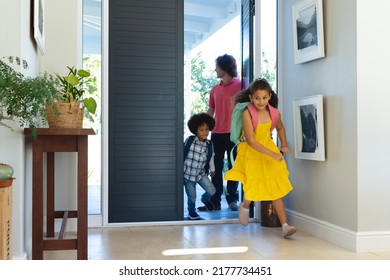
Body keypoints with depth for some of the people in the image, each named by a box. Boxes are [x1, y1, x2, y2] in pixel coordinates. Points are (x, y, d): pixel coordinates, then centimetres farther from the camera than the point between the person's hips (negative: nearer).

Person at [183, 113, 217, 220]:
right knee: (192, 196, 6)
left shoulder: (209, 144, -2)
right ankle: (191, 212, 33)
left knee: (211, 191, -5)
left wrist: (212, 169, 19)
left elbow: (211, 157, 12)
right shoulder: (189, 141, -14)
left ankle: (205, 199, 30)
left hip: (201, 173, 3)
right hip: (188, 173, -3)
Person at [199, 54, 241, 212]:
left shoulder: (239, 85, -2)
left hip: (234, 133, -5)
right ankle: (215, 201, 11)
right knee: (216, 168, 6)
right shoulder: (215, 89, 13)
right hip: (217, 133, 5)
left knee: (233, 167, 4)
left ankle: (232, 199, 13)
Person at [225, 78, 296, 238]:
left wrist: (284, 145, 1)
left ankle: (285, 225, 5)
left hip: (270, 152, 4)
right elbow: (251, 141, -25)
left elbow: (280, 128, 15)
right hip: (251, 153, -4)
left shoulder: (274, 113, -9)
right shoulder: (247, 113, -23)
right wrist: (273, 154, -28)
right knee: (253, 188, 3)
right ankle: (245, 206, 39)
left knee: (277, 189, 2)